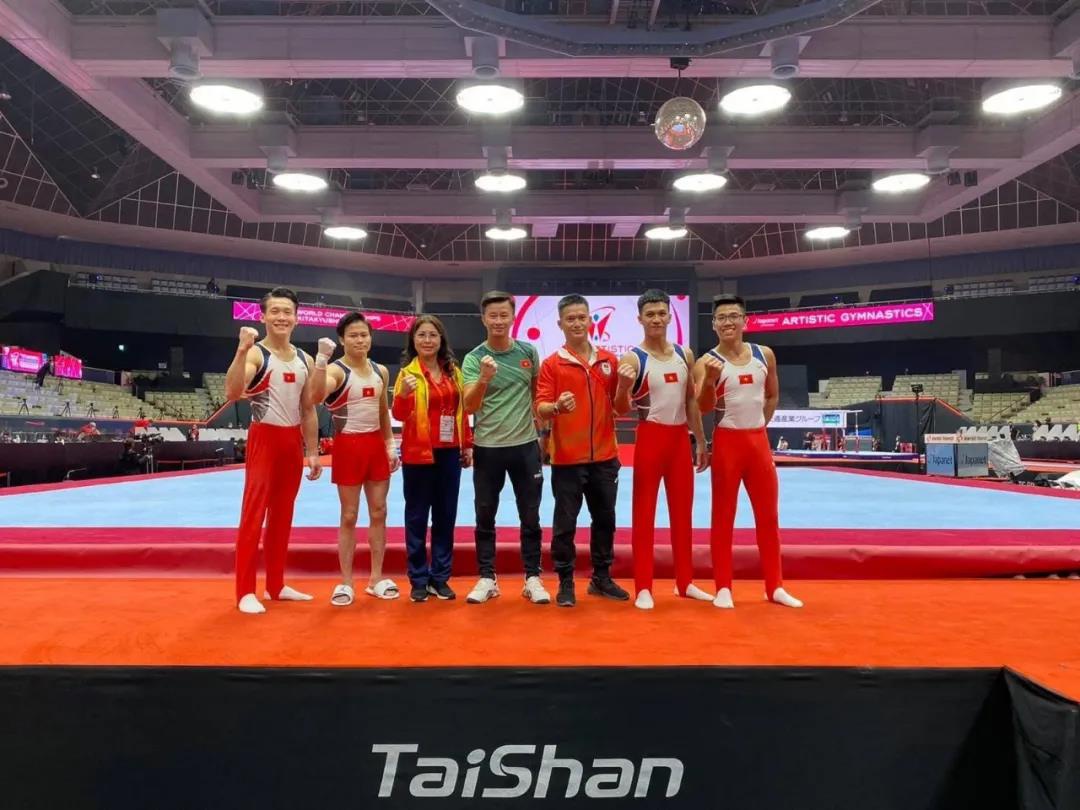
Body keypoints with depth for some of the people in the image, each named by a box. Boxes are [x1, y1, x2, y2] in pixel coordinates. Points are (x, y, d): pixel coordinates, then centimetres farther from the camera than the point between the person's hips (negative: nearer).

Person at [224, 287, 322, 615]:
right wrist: (241, 350, -33)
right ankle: (246, 591, 4)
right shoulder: (255, 354, -9)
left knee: (282, 515, 13)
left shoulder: (305, 360, 10)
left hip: (293, 442, 6)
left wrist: (313, 451, 10)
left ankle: (276, 585, 23)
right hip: (264, 439, -6)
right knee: (253, 514, -4)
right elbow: (232, 394, -26)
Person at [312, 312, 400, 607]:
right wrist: (321, 358, -36)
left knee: (379, 512, 9)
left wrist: (390, 444, 9)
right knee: (349, 516, 2)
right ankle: (345, 582, 13)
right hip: (348, 445, -5)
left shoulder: (381, 371, 9)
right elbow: (316, 395, -30)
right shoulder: (336, 370, -9)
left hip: (375, 445, 6)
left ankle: (376, 578, 20)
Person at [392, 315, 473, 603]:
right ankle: (419, 580, 15)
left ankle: (440, 577, 20)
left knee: (446, 515, 9)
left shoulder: (453, 371, 9)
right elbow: (399, 415, -11)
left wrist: (468, 445, 12)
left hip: (449, 453, 4)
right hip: (419, 453, -4)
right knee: (417, 516, 4)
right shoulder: (408, 372, -4)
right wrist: (404, 393, -30)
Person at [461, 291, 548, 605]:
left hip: (525, 445, 2)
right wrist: (484, 379, -33)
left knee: (530, 517, 8)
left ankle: (532, 578, 20)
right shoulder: (473, 359, -7)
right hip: (487, 447, -1)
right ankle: (487, 578, 21)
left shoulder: (529, 352, 2)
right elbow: (469, 406, -17)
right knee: (485, 517, 8)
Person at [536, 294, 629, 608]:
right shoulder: (552, 363, -3)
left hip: (604, 456, 4)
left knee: (605, 519, 14)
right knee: (565, 523, 3)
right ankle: (565, 583, 17)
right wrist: (556, 407, -32)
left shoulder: (609, 360, 6)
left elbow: (618, 406, 10)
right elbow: (540, 408, -11)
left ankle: (602, 578, 29)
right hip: (567, 458, -3)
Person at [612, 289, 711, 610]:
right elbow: (621, 410, -10)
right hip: (651, 437, -5)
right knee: (644, 513, 0)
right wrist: (623, 387, -30)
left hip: (680, 438, 5)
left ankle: (685, 582, 23)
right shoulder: (632, 358, -8)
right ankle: (644, 588, 8)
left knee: (683, 512, 11)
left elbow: (691, 400, 14)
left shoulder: (685, 354, 8)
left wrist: (700, 441, 12)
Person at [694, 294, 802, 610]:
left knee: (768, 515, 9)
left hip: (759, 440, 4)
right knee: (723, 516, 2)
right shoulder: (706, 362, -7)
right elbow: (704, 407, -19)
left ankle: (775, 586, 20)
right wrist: (709, 380, -36)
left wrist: (759, 427, 12)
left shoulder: (765, 355, 6)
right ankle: (723, 588, 11)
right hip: (727, 441, -4)